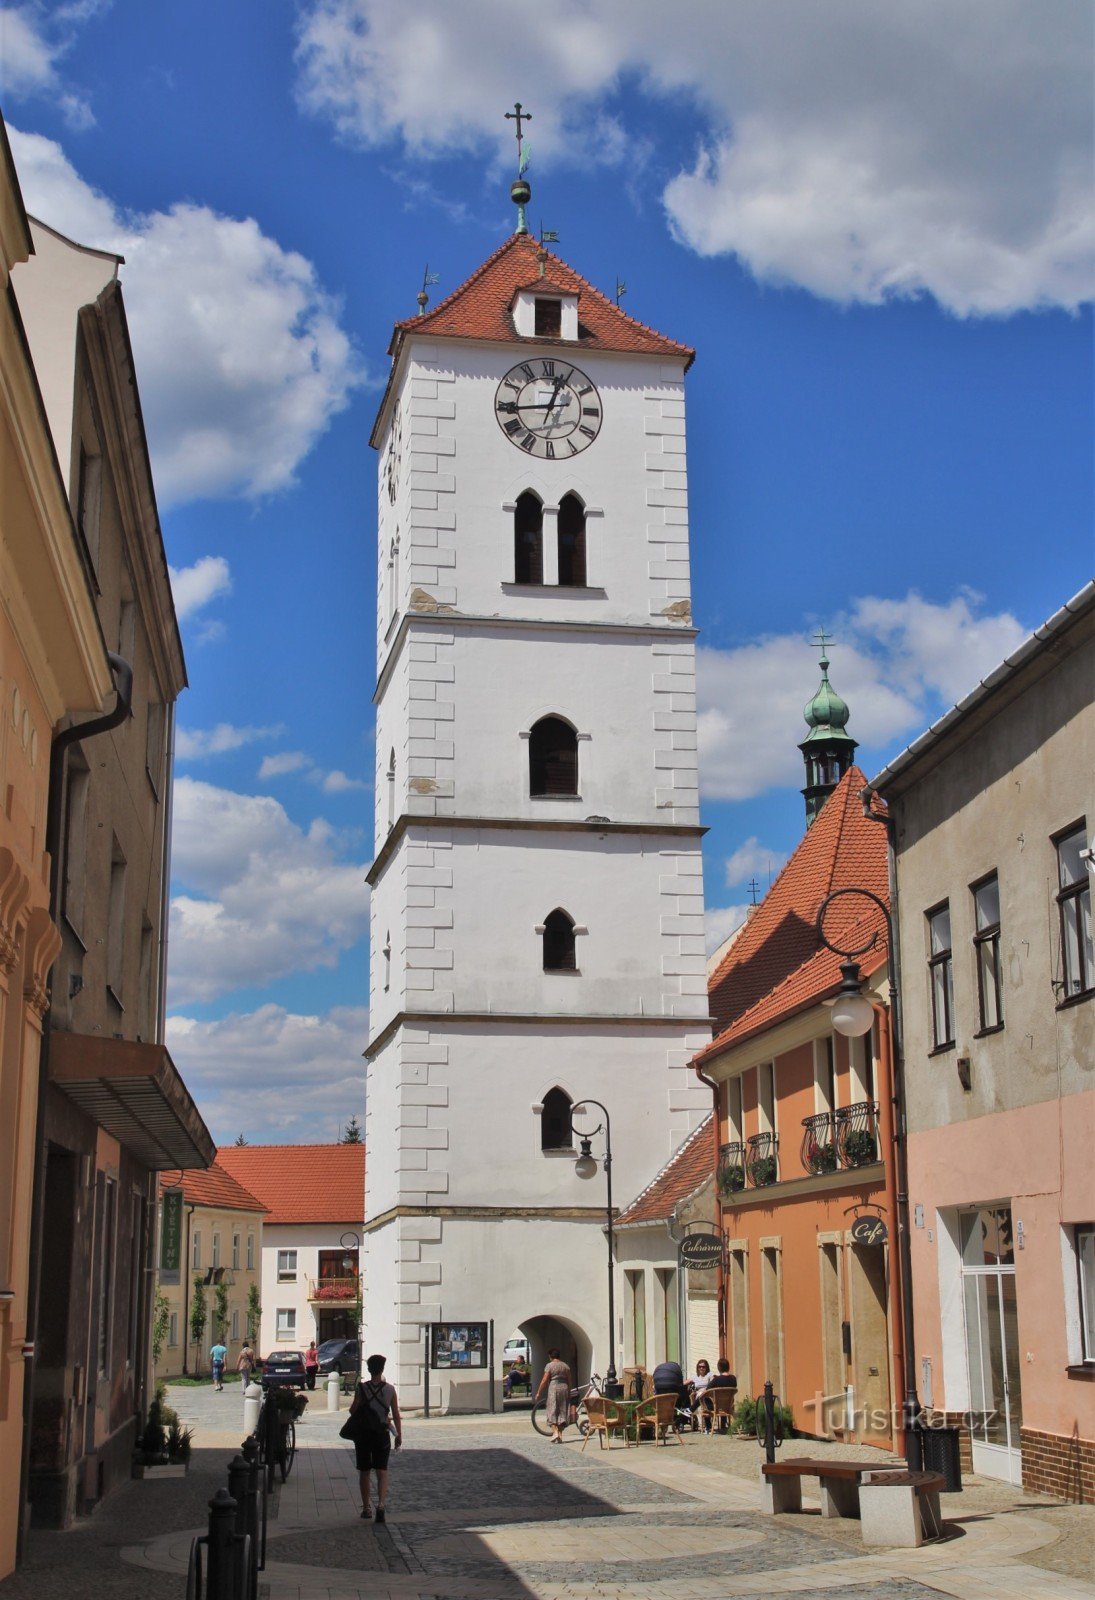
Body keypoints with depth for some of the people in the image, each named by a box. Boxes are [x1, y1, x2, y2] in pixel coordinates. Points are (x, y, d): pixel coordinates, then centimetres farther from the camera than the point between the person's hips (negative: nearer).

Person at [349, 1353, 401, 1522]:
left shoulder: (362, 1388, -8)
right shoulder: (389, 1390, -3)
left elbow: (353, 1410, -9)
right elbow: (396, 1416, 0)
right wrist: (399, 1435, 9)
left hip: (363, 1434, 0)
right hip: (382, 1435, 0)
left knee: (364, 1472, 14)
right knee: (382, 1472, 0)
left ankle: (366, 1508, 19)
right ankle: (381, 1504, -21)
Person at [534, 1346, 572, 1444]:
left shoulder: (550, 1365, -5)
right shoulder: (565, 1366, 9)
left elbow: (544, 1381, -9)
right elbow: (570, 1381, 9)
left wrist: (538, 1393, -3)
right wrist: (569, 1391, 19)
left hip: (553, 1388, -5)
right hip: (564, 1388, 5)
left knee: (552, 1412, -1)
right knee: (562, 1411, 9)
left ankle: (555, 1432, -17)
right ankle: (560, 1435, 8)